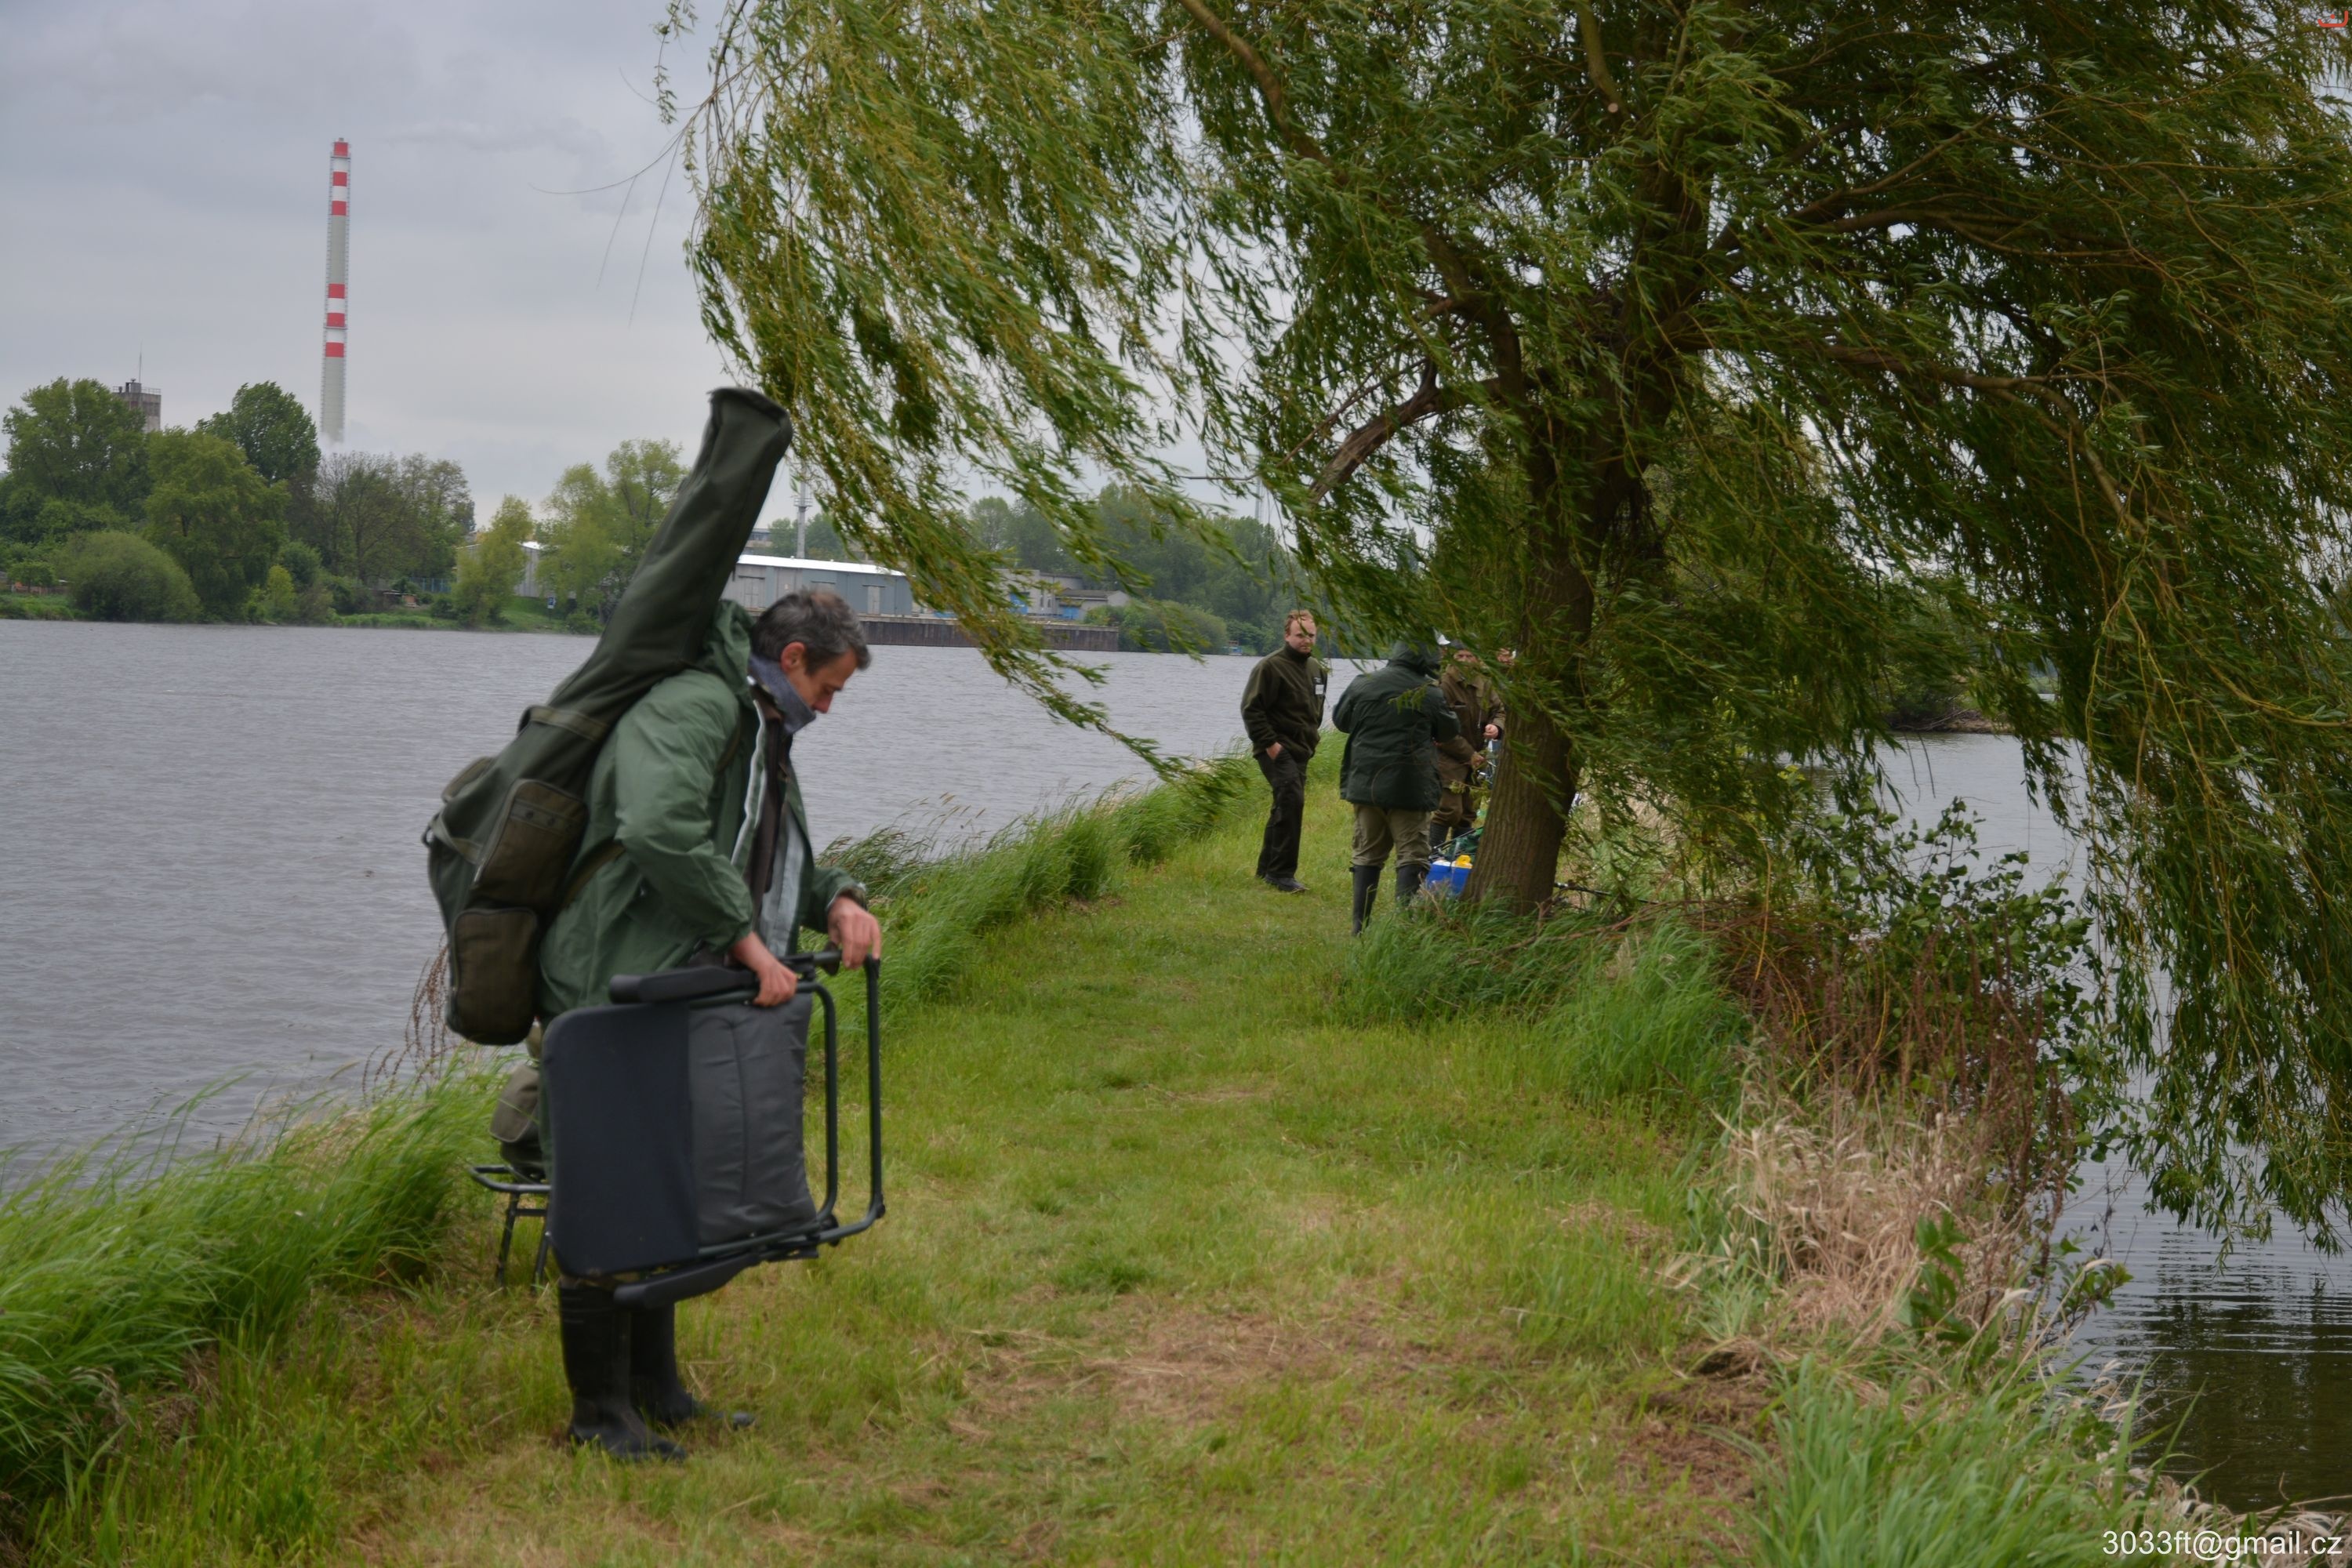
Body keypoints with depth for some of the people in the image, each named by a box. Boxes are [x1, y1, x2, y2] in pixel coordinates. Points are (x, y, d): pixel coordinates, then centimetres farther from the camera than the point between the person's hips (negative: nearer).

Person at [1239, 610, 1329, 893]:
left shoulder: (1318, 670, 14)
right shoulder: (1271, 667, -11)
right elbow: (1251, 709, -14)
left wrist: (1312, 737, 18)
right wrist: (1269, 742, -18)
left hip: (1300, 752, 8)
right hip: (1277, 750, -8)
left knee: (1285, 807, 12)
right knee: (1292, 801, -20)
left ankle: (1267, 869, 24)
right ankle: (1281, 872, -16)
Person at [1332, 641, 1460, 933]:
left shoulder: (1362, 684, 2)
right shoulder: (1428, 693, -9)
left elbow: (1340, 719, 16)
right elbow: (1450, 731, 6)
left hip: (1365, 784, 5)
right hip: (1410, 788, -4)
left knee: (1368, 854, 14)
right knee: (1412, 855, 0)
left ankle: (1361, 924, 15)